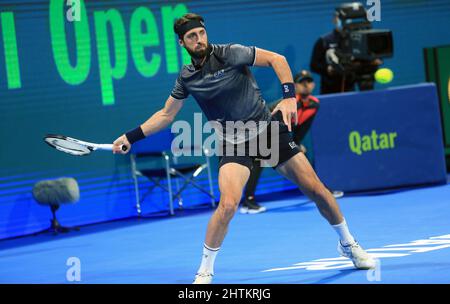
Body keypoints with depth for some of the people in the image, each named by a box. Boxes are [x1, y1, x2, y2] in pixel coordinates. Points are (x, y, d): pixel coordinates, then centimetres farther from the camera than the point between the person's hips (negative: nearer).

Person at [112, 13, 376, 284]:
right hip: (235, 143, 1)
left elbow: (276, 59, -10)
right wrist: (131, 137, 9)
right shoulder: (187, 78, 1)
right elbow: (166, 115, 14)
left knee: (315, 189, 0)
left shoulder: (230, 53, -11)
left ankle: (348, 244, 24)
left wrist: (289, 96, -23)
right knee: (228, 204, -24)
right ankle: (205, 271, -9)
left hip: (269, 129, -1)